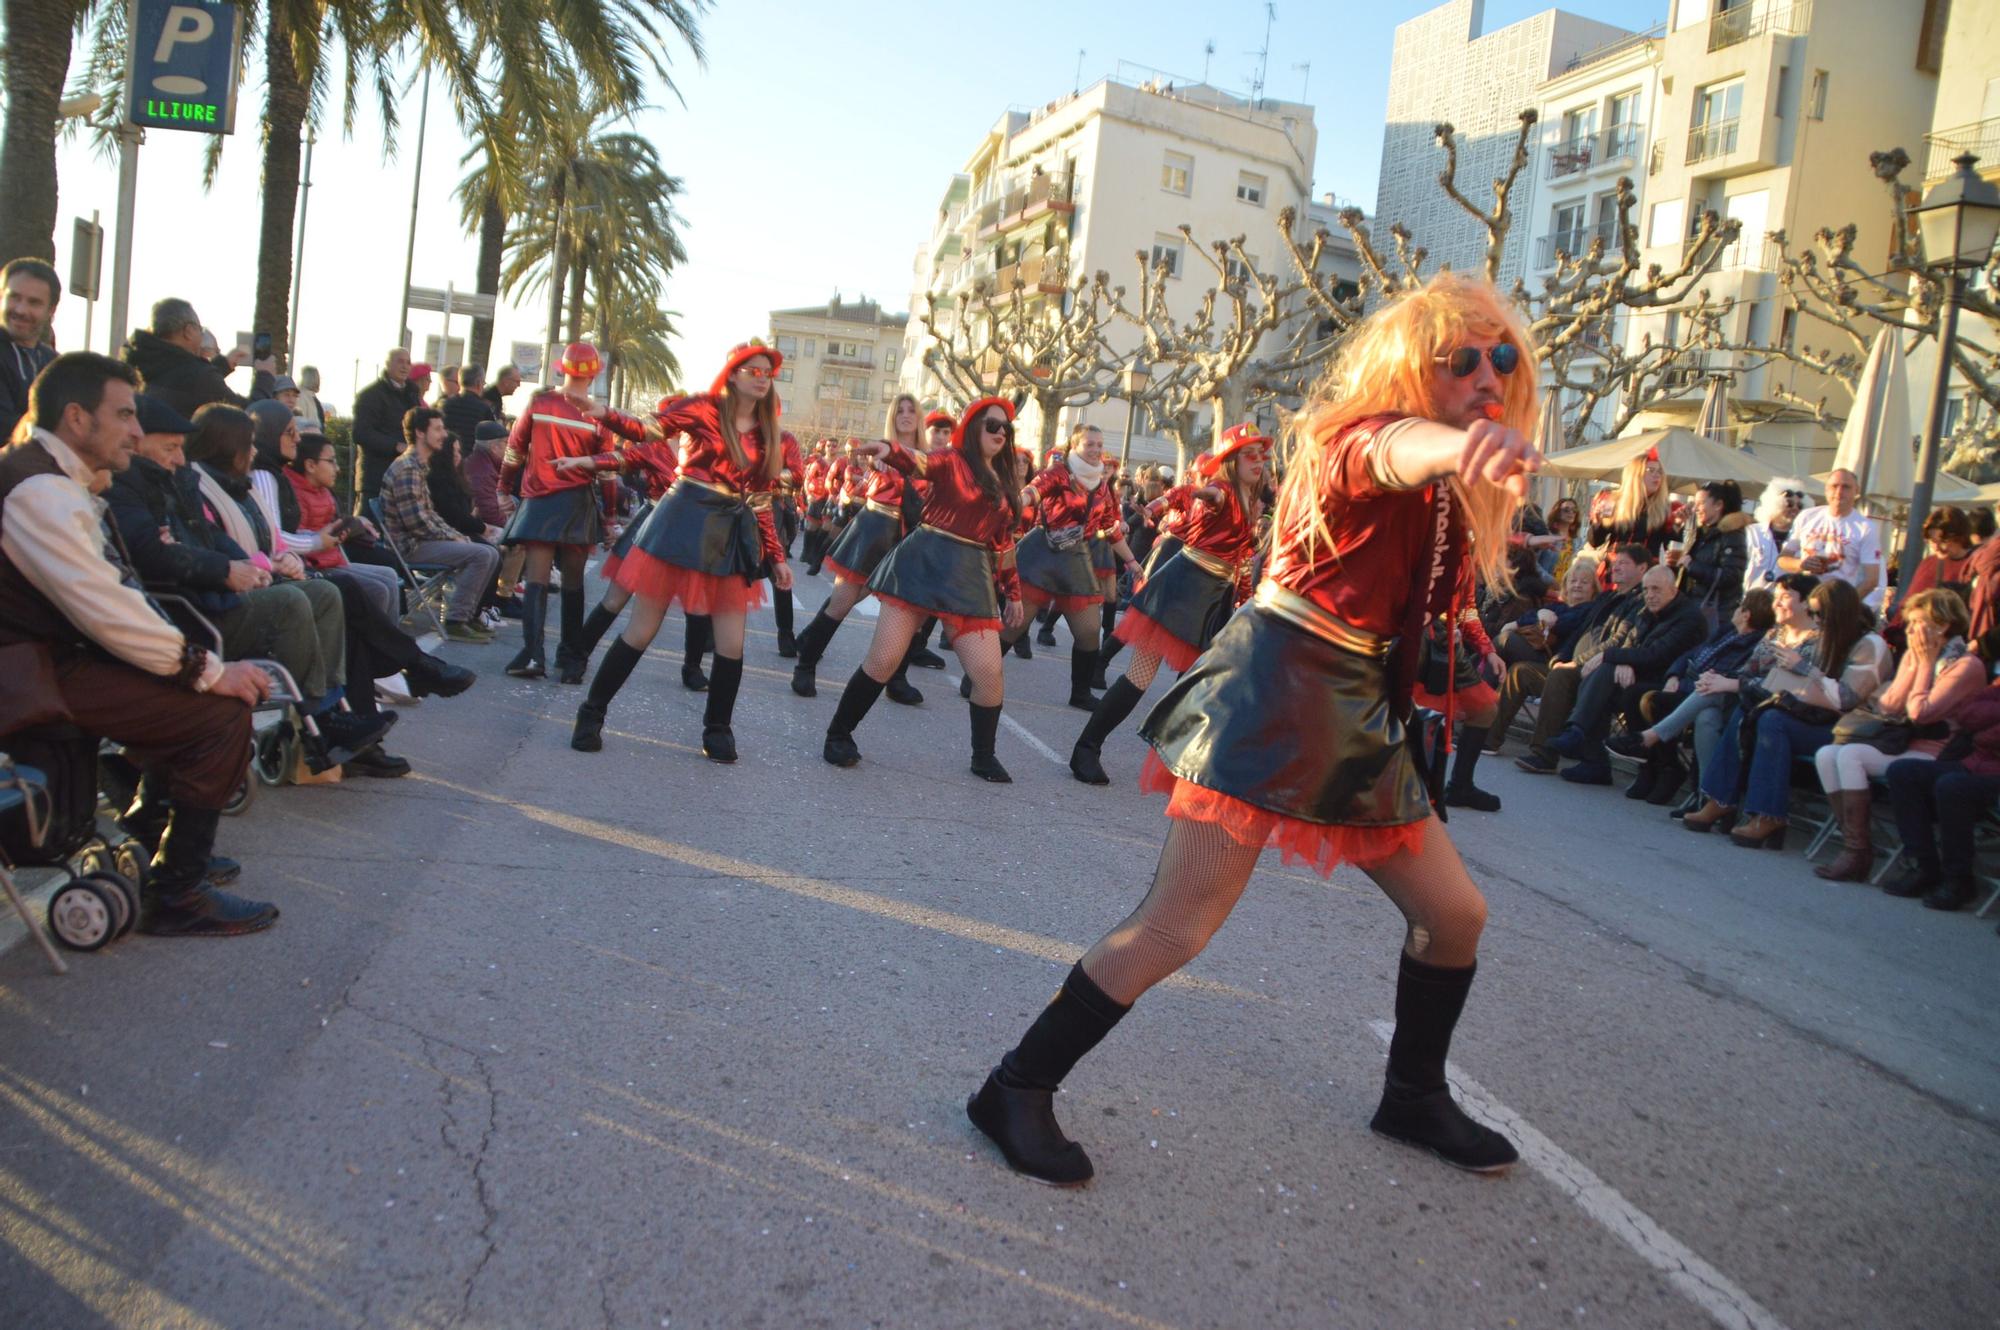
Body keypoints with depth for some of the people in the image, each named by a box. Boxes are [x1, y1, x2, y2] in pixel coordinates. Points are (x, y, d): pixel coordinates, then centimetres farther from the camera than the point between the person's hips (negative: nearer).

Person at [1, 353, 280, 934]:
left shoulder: (56, 479, 15)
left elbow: (105, 599, 12)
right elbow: (105, 612, -24)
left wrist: (199, 662, 2)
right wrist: (211, 671, -18)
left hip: (62, 650, 11)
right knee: (222, 712, -17)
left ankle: (155, 835, 25)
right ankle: (175, 896, -7)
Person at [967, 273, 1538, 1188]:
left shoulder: (1445, 488, 14)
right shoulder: (1361, 437, -12)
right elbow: (1398, 447, -39)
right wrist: (1464, 442, -61)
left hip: (1361, 711, 9)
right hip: (1276, 690, -9)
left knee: (1455, 916, 14)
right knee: (1178, 927, -12)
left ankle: (1415, 1098, 37)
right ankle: (1018, 1091, 3)